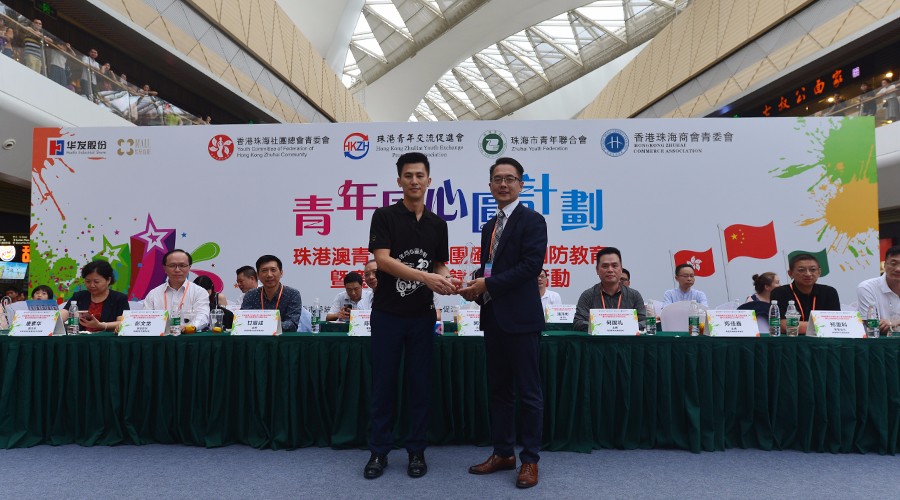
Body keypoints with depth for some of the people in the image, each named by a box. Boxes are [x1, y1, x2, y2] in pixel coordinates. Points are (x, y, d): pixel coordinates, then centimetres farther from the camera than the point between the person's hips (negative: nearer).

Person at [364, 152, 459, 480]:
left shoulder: (438, 224, 8)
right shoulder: (385, 216, -4)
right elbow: (382, 259, -16)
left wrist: (445, 281, -10)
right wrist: (425, 277, -26)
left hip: (422, 315, 3)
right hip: (388, 313, -3)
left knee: (420, 384, 8)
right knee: (384, 383, 5)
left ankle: (416, 450, 21)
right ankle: (379, 450, 19)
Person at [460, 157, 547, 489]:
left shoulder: (532, 221, -6)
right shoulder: (489, 227, 17)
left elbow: (531, 265, -17)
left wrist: (489, 284, -16)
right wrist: (476, 287, -1)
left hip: (520, 318, -8)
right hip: (493, 318, 8)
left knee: (528, 392, 2)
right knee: (498, 389, 14)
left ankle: (530, 460, 14)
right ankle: (503, 453, 26)